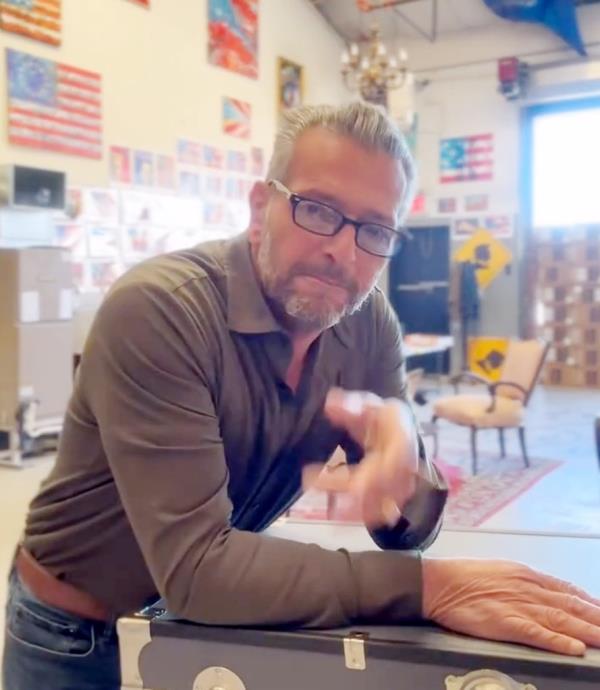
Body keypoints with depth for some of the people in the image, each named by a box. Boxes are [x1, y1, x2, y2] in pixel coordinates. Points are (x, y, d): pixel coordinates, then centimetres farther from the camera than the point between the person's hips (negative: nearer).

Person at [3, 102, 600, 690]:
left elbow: (406, 531, -10)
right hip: (79, 637, -4)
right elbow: (193, 568, -34)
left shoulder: (369, 324, -11)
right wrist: (425, 584, -35)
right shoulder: (157, 311, -29)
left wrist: (397, 442, -31)